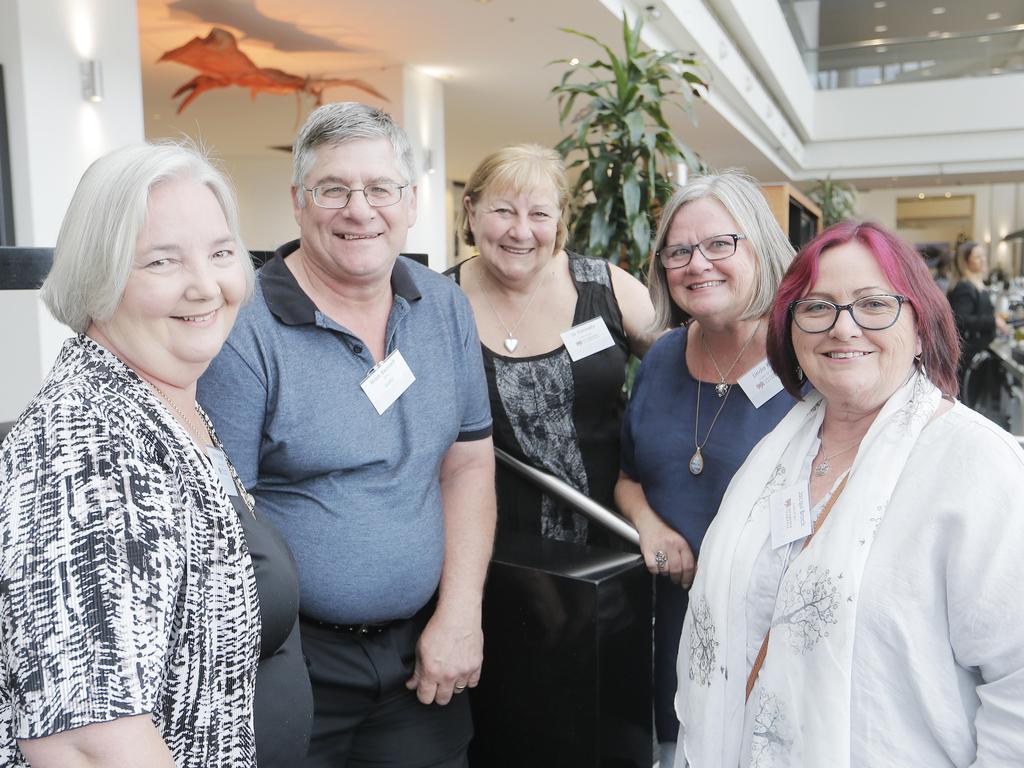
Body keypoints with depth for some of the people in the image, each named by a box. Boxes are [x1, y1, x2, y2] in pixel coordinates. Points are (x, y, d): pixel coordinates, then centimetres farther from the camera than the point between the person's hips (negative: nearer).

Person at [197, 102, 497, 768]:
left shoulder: (446, 307, 1)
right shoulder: (244, 331, -15)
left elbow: (468, 462, 3)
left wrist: (460, 614, -3)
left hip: (424, 647, 5)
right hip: (294, 660, -4)